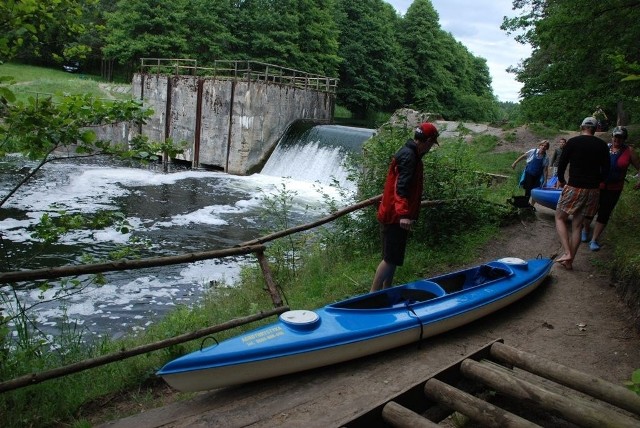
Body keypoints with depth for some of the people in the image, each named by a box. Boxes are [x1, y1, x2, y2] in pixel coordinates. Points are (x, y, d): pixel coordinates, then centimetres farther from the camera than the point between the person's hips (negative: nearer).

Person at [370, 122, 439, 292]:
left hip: (394, 215, 10)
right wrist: (404, 214, -38)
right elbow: (401, 187, -29)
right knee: (391, 258, -7)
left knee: (393, 257, 17)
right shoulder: (408, 156, -17)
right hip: (396, 216, -10)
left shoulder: (410, 153, 15)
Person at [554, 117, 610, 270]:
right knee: (577, 225, 11)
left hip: (574, 187, -4)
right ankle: (569, 261, 14)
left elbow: (562, 164, -4)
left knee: (560, 218, 10)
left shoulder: (573, 142, -5)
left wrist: (561, 180, 13)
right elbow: (605, 171, 7)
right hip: (593, 190, 4)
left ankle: (567, 253, -8)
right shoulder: (602, 145, 6)